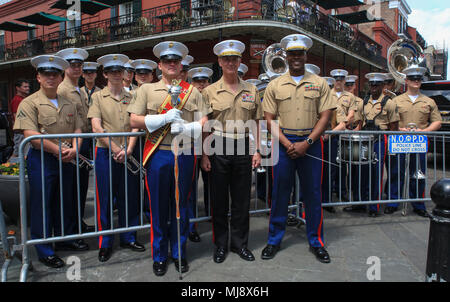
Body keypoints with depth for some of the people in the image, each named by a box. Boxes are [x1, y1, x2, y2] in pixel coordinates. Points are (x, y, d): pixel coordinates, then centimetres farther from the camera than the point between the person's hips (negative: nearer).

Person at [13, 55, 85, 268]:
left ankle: (66, 236, 34)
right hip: (41, 160, -5)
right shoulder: (29, 103, -5)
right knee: (42, 204, 4)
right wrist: (57, 150, -19)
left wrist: (74, 149, -9)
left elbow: (78, 129, 9)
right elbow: (31, 135, -15)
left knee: (65, 200, 16)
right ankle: (44, 250, 15)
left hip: (67, 160, 5)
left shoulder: (69, 104, 12)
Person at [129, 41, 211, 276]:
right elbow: (134, 121, 0)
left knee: (181, 206, 10)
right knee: (158, 207, 6)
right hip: (158, 154, -1)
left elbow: (205, 122, 4)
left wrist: (187, 128, -15)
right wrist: (164, 118, -12)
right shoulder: (147, 90, 8)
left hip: (185, 154, 1)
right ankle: (159, 255, 22)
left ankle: (179, 253, 26)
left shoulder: (193, 92, 10)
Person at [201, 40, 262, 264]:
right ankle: (220, 245, 21)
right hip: (218, 149, -1)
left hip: (243, 148, 2)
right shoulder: (210, 91, 2)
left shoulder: (251, 90, 9)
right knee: (219, 199, 6)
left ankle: (240, 243, 24)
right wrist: (204, 154, -5)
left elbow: (256, 123, 11)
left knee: (242, 199, 8)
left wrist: (257, 150, 3)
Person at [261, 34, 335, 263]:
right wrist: (287, 143, -9)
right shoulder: (275, 85, 6)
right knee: (279, 192, 5)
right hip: (283, 143, 0)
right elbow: (269, 119, 2)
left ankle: (316, 241, 22)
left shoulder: (319, 83, 6)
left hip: (311, 143, 0)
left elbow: (325, 116, 1)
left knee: (312, 193, 7)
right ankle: (274, 240, 19)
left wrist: (307, 143, -11)